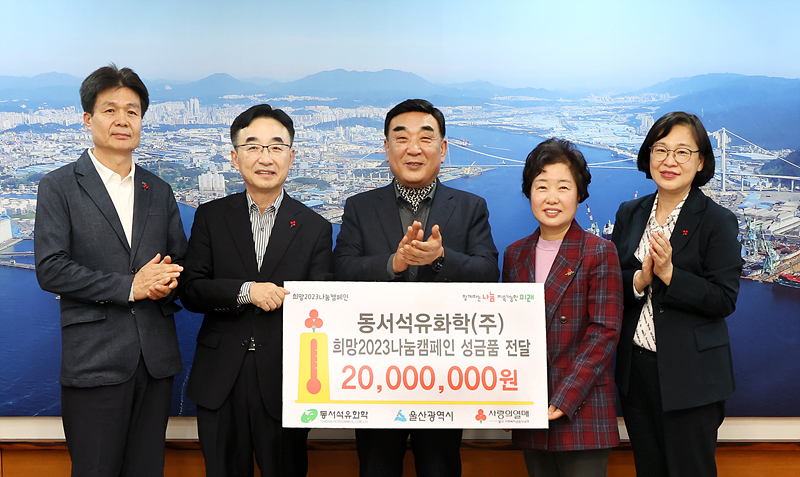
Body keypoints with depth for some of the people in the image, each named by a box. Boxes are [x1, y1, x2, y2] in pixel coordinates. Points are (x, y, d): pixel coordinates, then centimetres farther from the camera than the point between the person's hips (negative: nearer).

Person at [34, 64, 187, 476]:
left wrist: (168, 279, -9)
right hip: (94, 360, -4)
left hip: (156, 360, 4)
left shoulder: (159, 192, 15)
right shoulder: (59, 187, 1)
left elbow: (181, 261, 16)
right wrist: (129, 286, -15)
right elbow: (50, 269, -9)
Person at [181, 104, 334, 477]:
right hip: (220, 382, 1)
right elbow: (190, 291, -4)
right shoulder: (210, 217, 4)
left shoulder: (315, 228, 2)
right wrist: (245, 292, -19)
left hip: (284, 381, -1)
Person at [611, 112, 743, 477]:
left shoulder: (717, 222, -8)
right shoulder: (629, 214, 7)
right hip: (636, 369, 5)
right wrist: (638, 280, -15)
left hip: (690, 376, -5)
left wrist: (669, 274, -23)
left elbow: (724, 300, -13)